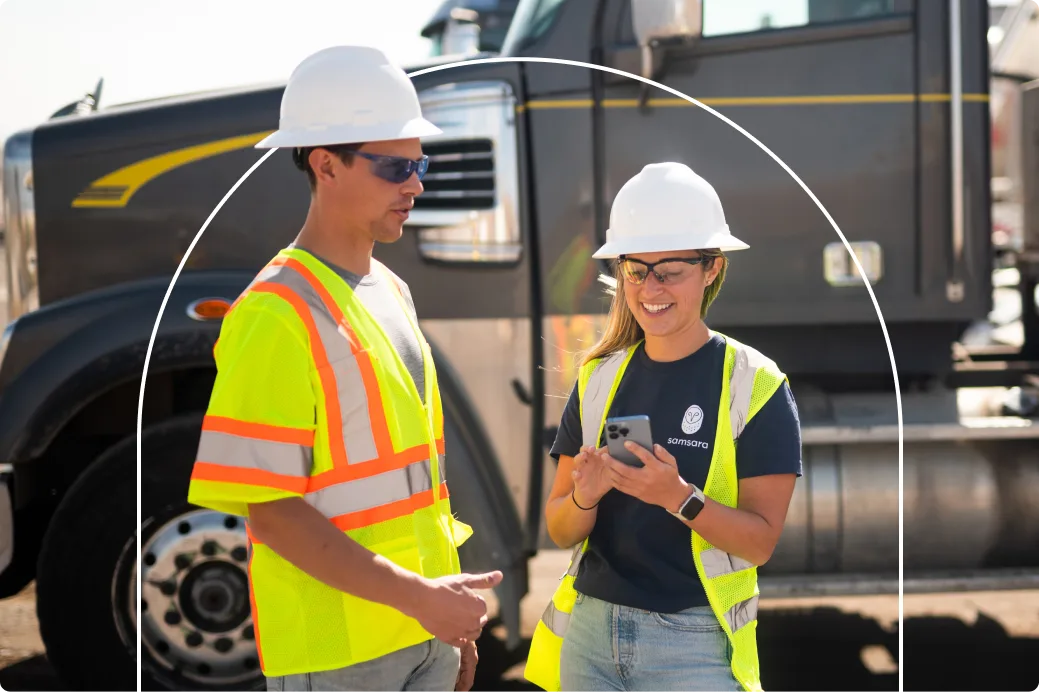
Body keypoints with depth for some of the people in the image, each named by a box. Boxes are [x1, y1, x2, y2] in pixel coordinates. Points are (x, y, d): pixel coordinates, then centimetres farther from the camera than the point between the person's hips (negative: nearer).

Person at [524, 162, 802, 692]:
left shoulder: (754, 384, -7)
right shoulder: (598, 378, 5)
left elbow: (761, 540, -9)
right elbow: (560, 530, 5)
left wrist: (678, 496, -24)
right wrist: (585, 495, -16)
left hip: (694, 644, -4)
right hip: (589, 630, 4)